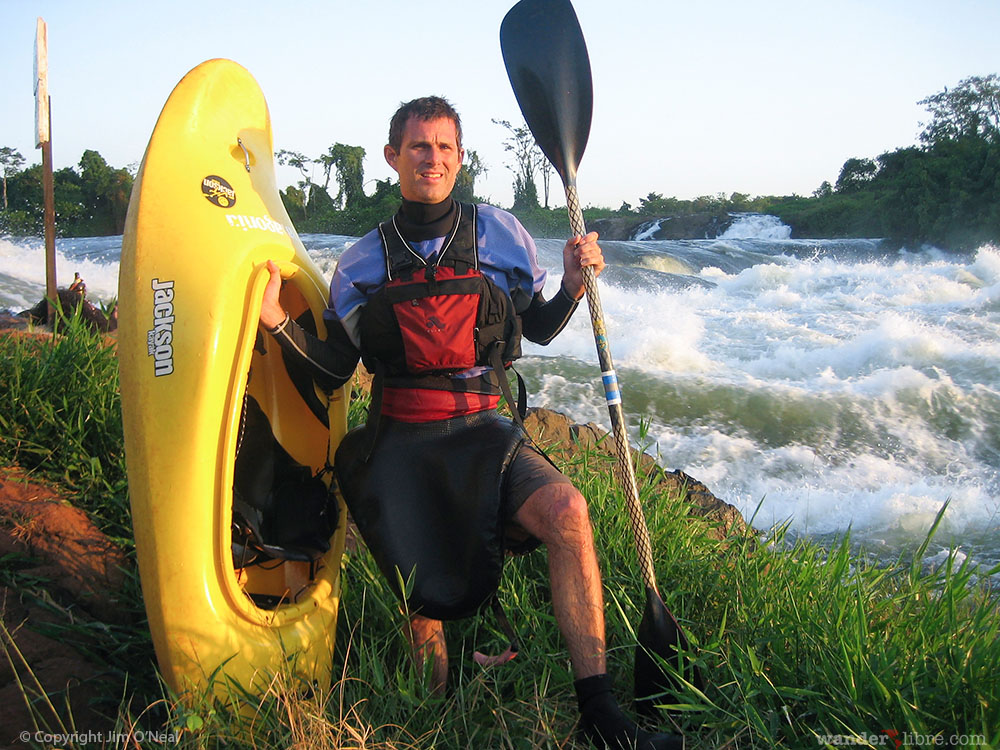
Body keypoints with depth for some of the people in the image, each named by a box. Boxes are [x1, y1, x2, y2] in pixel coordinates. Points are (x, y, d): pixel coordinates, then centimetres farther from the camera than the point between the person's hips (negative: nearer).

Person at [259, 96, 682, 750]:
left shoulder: (502, 234, 7)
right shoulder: (363, 262, 9)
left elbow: (538, 328, 15)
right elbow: (333, 369, 7)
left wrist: (573, 287, -5)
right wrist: (279, 321, -9)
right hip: (402, 443, 1)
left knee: (566, 509, -28)